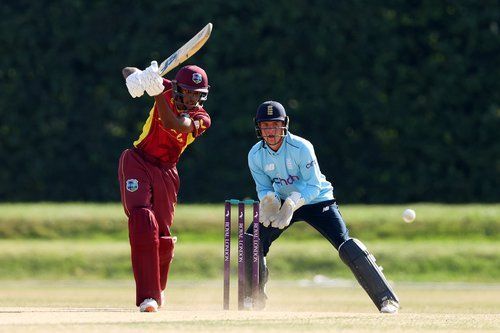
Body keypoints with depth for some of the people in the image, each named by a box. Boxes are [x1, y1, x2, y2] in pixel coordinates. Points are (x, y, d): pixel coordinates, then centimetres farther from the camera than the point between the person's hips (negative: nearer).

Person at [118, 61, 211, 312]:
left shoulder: (201, 119, -7)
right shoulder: (167, 90, -4)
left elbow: (173, 125, -27)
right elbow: (128, 72, -6)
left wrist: (157, 92, -40)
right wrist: (136, 78, -31)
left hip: (165, 173, 2)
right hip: (137, 162, -2)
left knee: (164, 237, 6)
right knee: (142, 218, -23)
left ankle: (158, 291, 36)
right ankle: (147, 296, -27)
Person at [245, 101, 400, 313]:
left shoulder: (301, 147, -24)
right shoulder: (255, 156, -11)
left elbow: (313, 186, -24)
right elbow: (264, 189, -5)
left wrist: (292, 203, -39)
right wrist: (269, 201, -30)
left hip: (317, 200, -5)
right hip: (283, 202, 5)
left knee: (347, 246, -21)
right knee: (251, 240, -10)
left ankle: (387, 299, -18)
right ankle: (255, 297, 12)